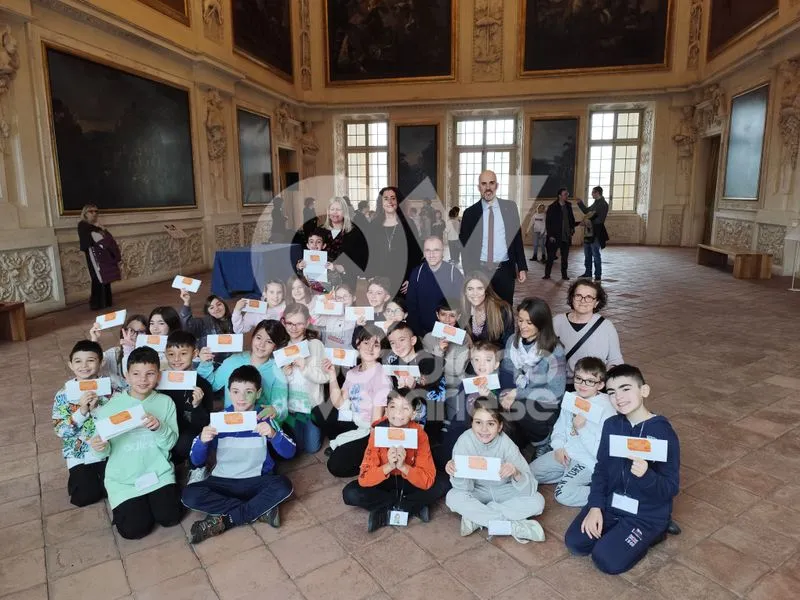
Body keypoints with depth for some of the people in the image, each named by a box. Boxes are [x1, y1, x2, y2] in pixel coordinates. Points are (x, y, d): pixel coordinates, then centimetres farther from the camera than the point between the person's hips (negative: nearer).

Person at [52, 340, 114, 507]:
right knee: (86, 495, -11)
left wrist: (96, 408, -24)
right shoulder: (63, 395, -6)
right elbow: (61, 431, -10)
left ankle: (95, 477, 20)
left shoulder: (109, 387, -7)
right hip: (79, 453, 0)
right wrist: (81, 411, -23)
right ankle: (77, 478, 22)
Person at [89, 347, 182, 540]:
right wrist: (100, 448, -24)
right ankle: (126, 505, 21)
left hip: (158, 473, 1)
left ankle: (158, 495, 18)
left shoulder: (165, 403, -3)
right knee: (134, 529, -11)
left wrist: (159, 428, -25)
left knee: (170, 518, -13)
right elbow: (105, 452, -1)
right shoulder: (111, 406, -5)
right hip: (124, 479, 0)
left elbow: (170, 443, -5)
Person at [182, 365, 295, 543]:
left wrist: (273, 434, -30)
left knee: (283, 486, -30)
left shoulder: (264, 419, -3)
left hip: (257, 481, -1)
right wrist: (202, 441, -24)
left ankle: (224, 521, -18)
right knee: (190, 495, -26)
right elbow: (197, 462, -3)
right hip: (223, 481, 1)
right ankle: (261, 510, -19)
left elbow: (289, 453, -10)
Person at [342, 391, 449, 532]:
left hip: (409, 482, 0)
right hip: (384, 482, 0)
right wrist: (388, 466, -41)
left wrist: (403, 466, -41)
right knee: (350, 493, -24)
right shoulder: (377, 432, -23)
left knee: (442, 485, -24)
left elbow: (427, 480, -26)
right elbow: (364, 478, -25)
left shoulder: (419, 434, -23)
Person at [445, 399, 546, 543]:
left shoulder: (506, 444, -25)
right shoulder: (465, 441, -24)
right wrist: (456, 473, -46)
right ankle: (514, 526, -23)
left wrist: (516, 474, -50)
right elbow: (465, 488, -23)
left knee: (537, 501, -24)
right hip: (478, 492, 0)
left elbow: (530, 489, -28)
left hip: (503, 491, 0)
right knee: (453, 497, -29)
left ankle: (476, 517, -19)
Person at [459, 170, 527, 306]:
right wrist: (468, 273, -1)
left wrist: (522, 267, 2)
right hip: (479, 271, -1)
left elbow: (517, 237, 7)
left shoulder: (510, 207, 4)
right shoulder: (470, 212, 1)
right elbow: (464, 245, 4)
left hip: (505, 270, 1)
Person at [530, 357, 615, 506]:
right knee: (530, 472, 5)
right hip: (565, 453, 7)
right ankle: (570, 476, 14)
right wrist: (559, 447, -5)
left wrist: (583, 428, -28)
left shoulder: (606, 409, -20)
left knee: (563, 493, -22)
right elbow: (560, 426, 11)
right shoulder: (570, 398, -1)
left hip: (588, 461, -7)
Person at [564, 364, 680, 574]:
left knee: (607, 560, -16)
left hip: (648, 513, -5)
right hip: (611, 503, 5)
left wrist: (646, 475, -38)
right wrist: (595, 506, -8)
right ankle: (619, 529, 15)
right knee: (575, 543, -5)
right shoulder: (611, 425, -2)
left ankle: (653, 532, 8)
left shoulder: (663, 433, -19)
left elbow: (671, 488, -17)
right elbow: (601, 469, 4)